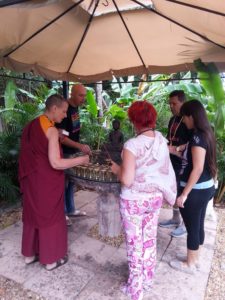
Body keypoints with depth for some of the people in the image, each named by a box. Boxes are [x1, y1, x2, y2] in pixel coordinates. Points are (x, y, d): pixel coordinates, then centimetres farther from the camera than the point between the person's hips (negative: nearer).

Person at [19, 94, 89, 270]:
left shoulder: (30, 126, 6)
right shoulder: (51, 130, -20)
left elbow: (32, 154, 11)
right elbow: (56, 163, -24)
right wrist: (81, 160, -16)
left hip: (31, 180, 8)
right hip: (47, 183, -8)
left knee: (33, 215, 20)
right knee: (50, 218, 8)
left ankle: (30, 254, 38)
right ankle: (51, 259, 26)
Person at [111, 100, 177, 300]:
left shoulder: (132, 145, -24)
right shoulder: (162, 140, -4)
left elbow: (127, 180, -26)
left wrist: (116, 169, -8)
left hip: (134, 201, -5)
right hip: (155, 197, 6)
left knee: (135, 244, 12)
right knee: (150, 240, 22)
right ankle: (147, 280, 43)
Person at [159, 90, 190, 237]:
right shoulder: (173, 120, 12)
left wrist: (176, 149, -27)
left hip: (183, 164, -8)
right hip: (172, 162, 8)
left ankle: (185, 225, 20)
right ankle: (175, 219, 34)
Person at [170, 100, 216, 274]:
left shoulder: (197, 137, -22)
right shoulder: (207, 134, 6)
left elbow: (198, 169, -25)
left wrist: (184, 194, -20)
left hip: (195, 190, -9)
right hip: (206, 188, 9)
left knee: (192, 228, 8)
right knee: (198, 225, 20)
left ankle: (189, 265, 27)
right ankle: (195, 260, 37)